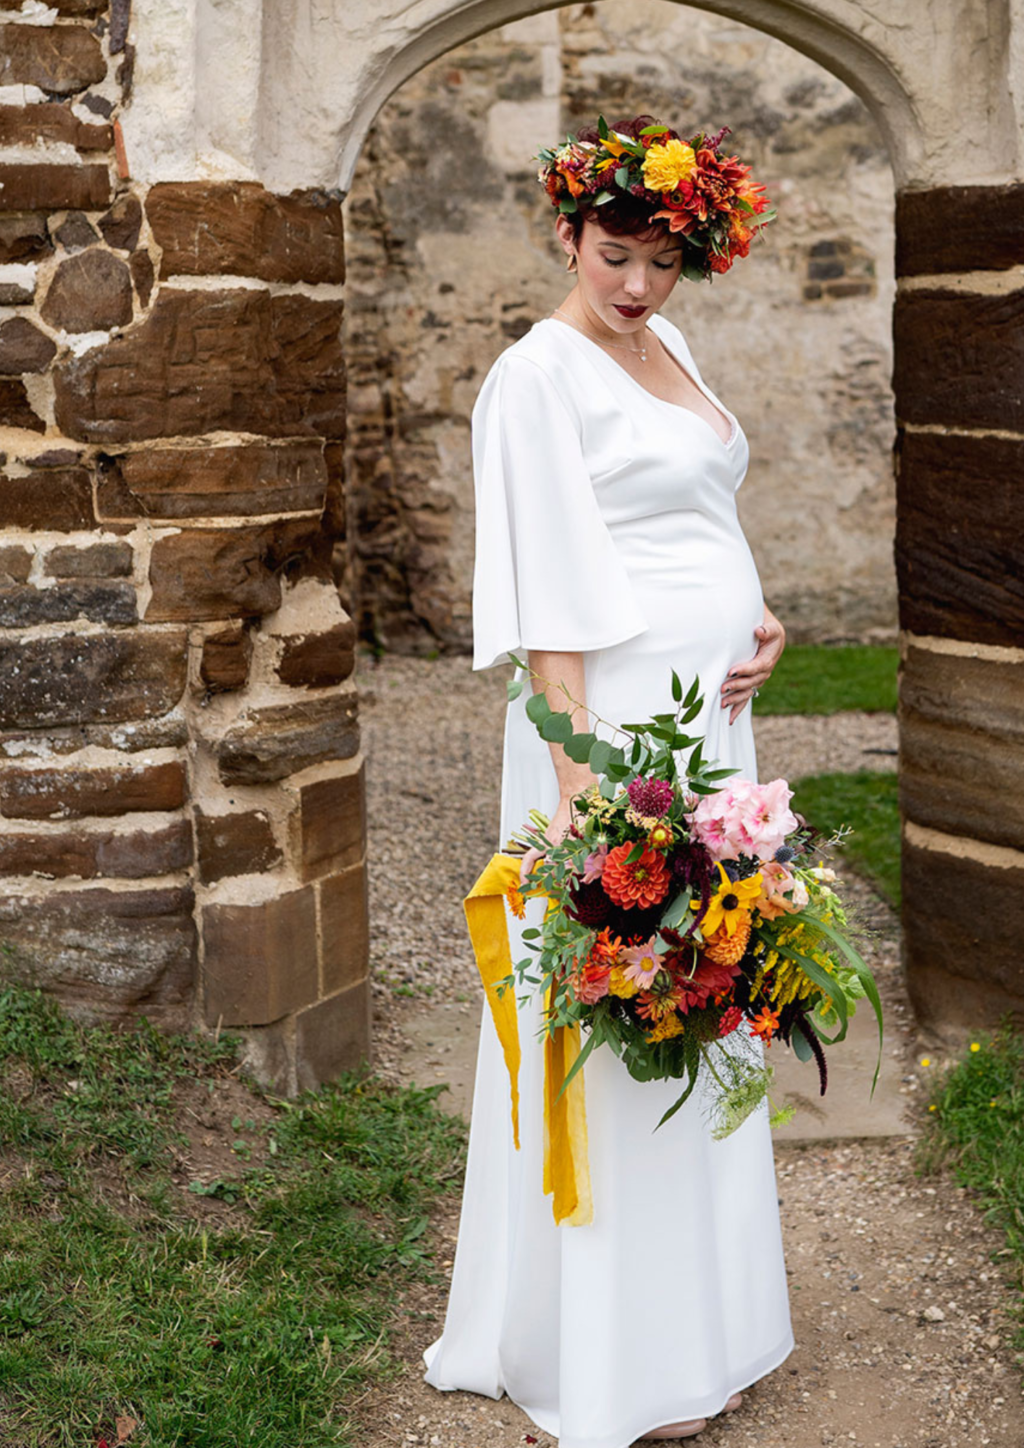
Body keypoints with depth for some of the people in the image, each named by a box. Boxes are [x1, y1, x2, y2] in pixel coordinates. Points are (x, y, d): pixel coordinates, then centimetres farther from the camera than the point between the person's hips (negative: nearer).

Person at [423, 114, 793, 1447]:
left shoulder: (666, 345, 14)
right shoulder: (539, 374, -11)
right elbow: (551, 600, -17)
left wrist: (760, 620, 6)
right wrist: (577, 787, -22)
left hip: (710, 711, 9)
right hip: (616, 716, -9)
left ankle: (697, 1312, 32)